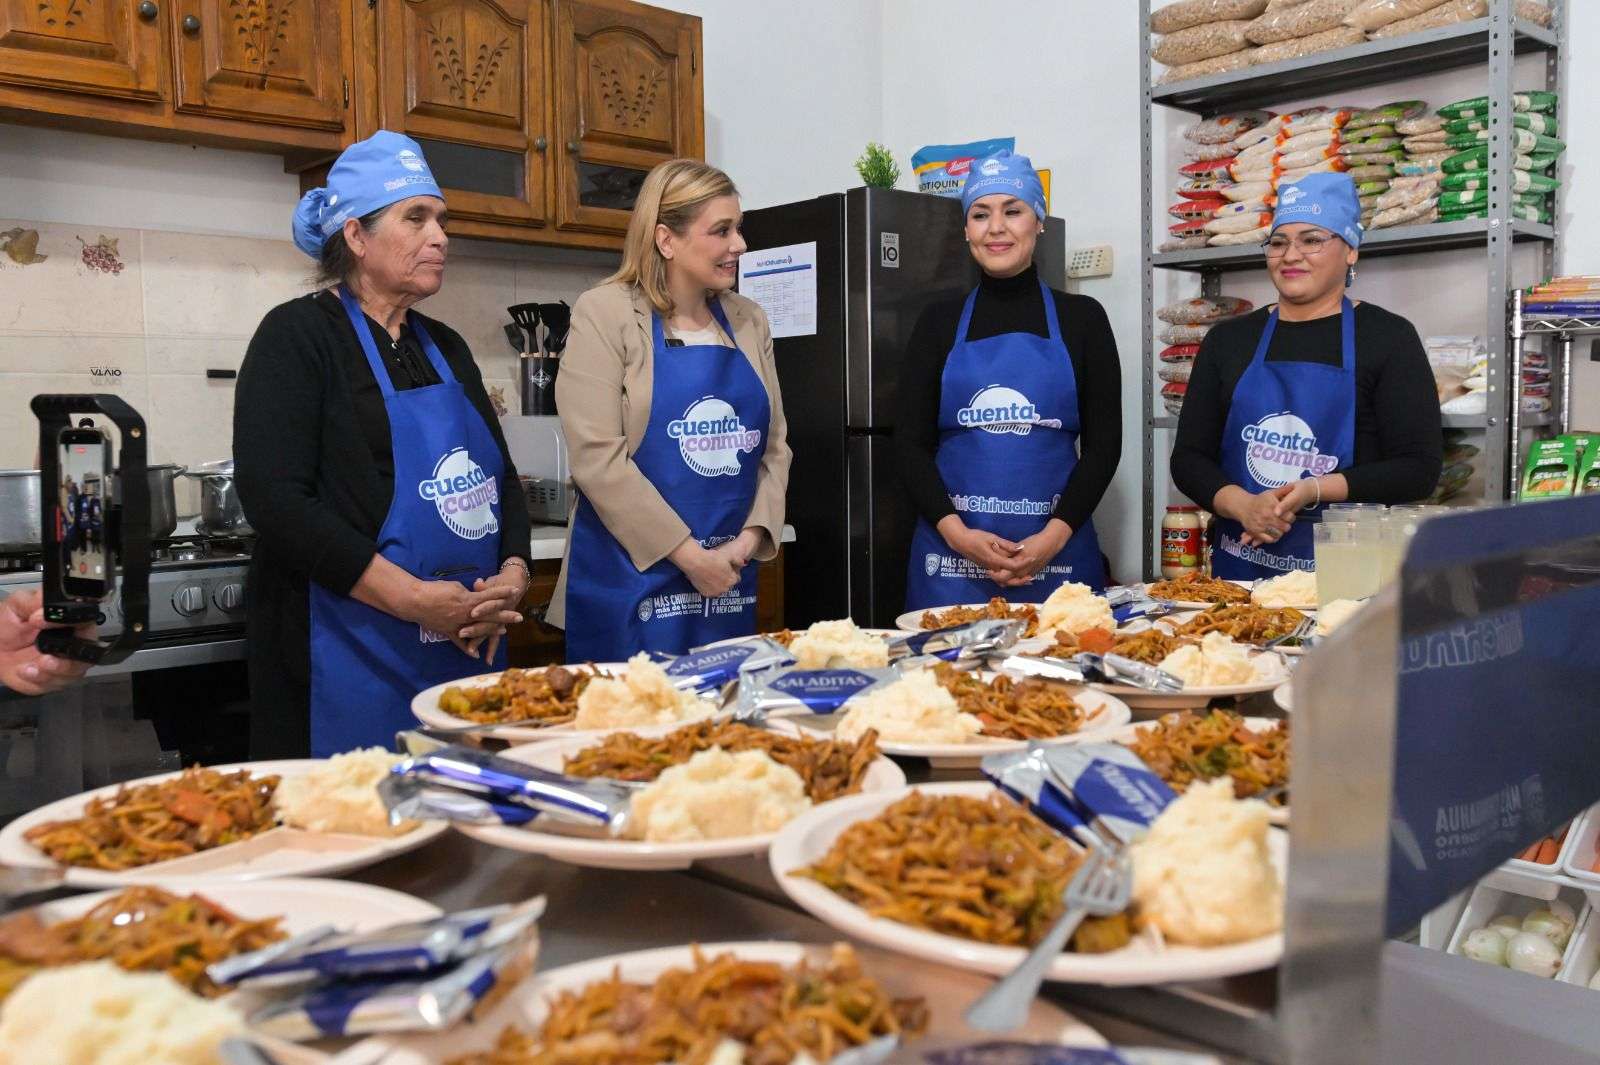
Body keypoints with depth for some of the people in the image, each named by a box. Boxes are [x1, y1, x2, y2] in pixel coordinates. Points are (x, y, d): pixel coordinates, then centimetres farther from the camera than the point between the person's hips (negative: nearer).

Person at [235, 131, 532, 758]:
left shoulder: (446, 347, 15)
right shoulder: (298, 335, -5)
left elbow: (500, 477, 15)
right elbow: (274, 498, -16)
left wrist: (512, 573, -5)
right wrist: (415, 599, -20)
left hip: (470, 649, 6)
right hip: (351, 658, -6)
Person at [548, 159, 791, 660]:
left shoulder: (748, 321, 10)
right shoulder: (605, 313, -7)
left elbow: (774, 445, 11)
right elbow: (597, 456, -15)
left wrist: (751, 538, -5)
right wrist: (689, 555, -14)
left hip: (729, 582, 5)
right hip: (631, 585, -5)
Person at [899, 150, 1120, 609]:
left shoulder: (1081, 317, 5)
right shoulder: (939, 322, 7)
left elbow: (1103, 443, 2)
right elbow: (911, 443, 3)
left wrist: (1053, 536, -12)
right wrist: (957, 533, -12)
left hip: (1058, 555, 0)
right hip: (951, 555, 1)